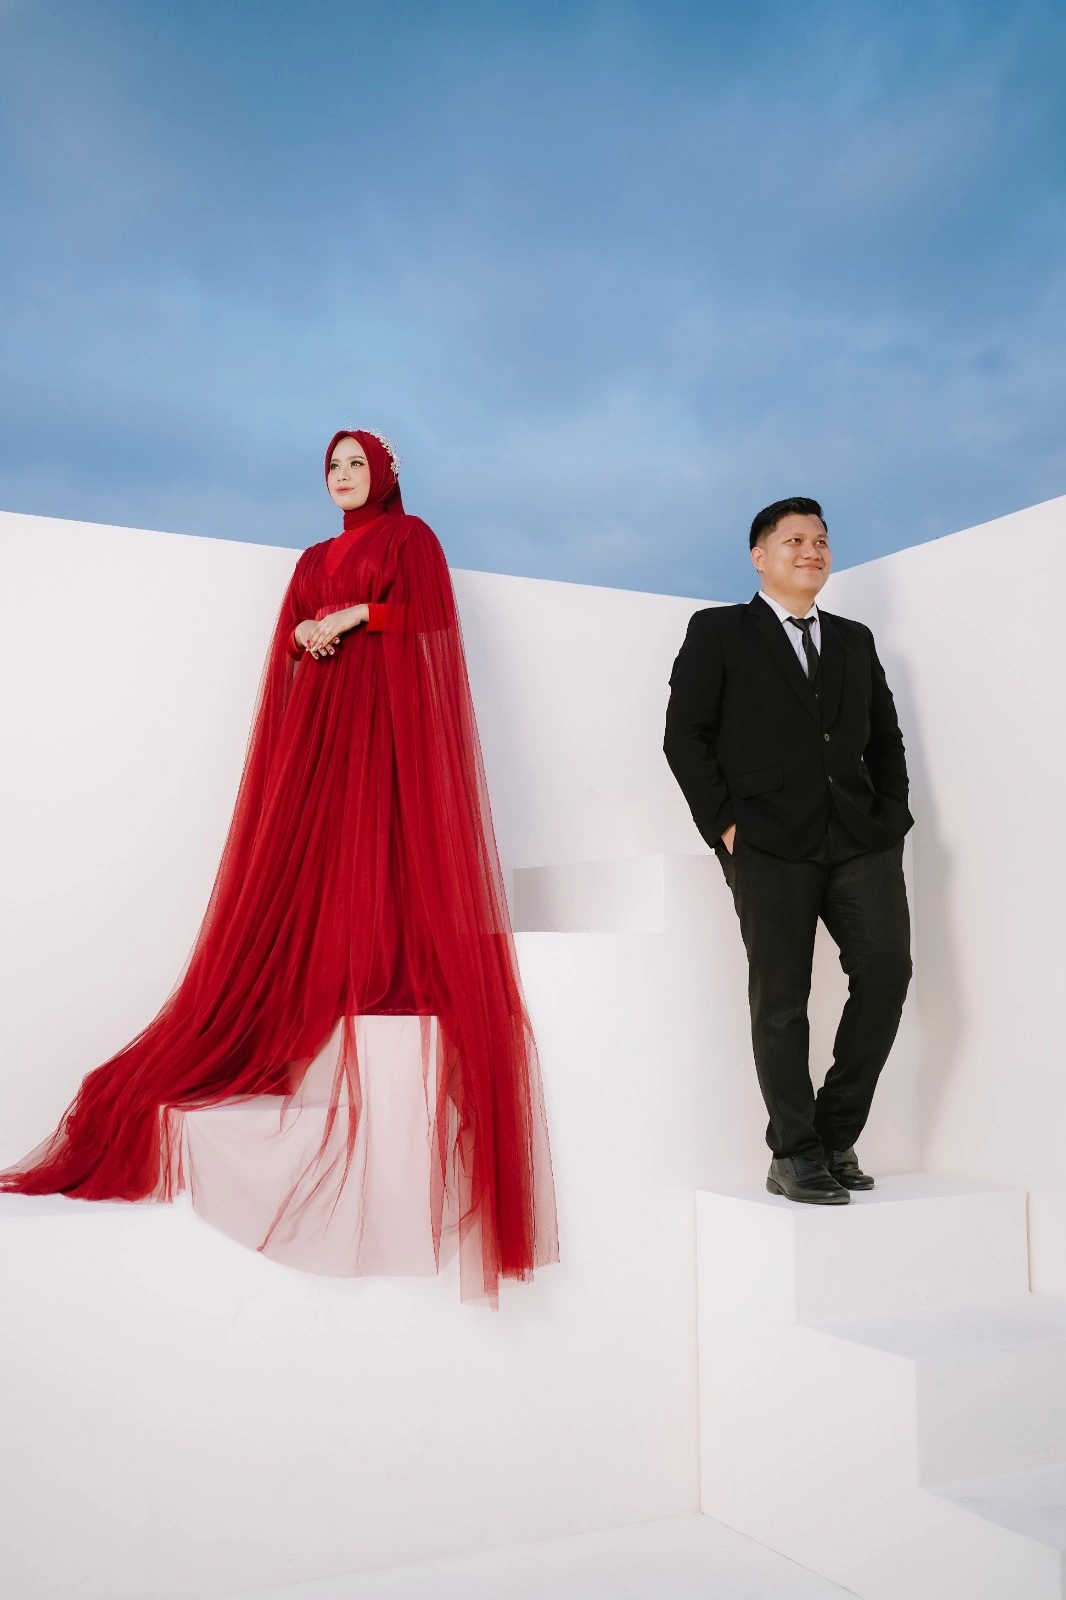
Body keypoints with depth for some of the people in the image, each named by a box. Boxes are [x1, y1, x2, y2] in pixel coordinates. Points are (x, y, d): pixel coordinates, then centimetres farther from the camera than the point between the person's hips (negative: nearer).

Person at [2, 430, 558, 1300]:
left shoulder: (412, 538, 9)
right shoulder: (314, 559, 24)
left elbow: (424, 618, -5)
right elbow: (290, 637, 17)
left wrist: (355, 617, -11)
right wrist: (304, 634, -4)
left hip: (389, 712, -5)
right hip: (319, 716, 5)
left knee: (385, 844, -14)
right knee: (313, 851, -5)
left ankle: (388, 983, -14)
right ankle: (322, 1010, -6)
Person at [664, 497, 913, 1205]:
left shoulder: (855, 639, 22)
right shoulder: (718, 632, 8)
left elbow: (885, 737, 22)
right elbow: (686, 734, 1)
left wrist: (892, 818, 7)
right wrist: (723, 824, -7)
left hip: (860, 838, 4)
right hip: (770, 841, -4)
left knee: (887, 971, -8)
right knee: (782, 999, -1)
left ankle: (837, 1133, 9)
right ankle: (795, 1155, 9)